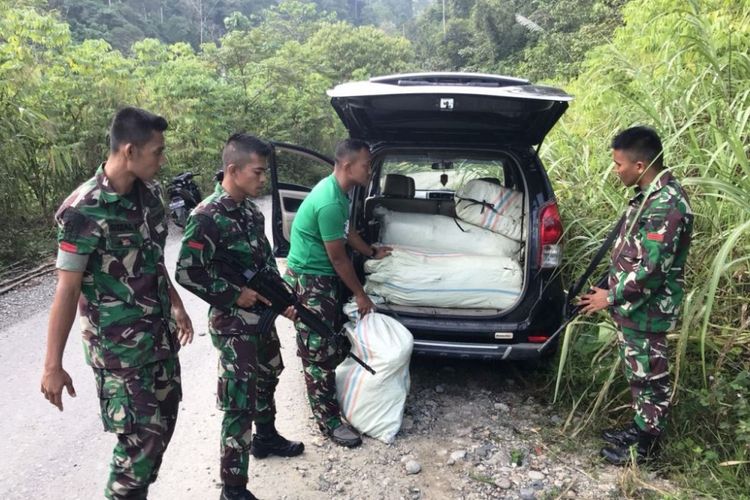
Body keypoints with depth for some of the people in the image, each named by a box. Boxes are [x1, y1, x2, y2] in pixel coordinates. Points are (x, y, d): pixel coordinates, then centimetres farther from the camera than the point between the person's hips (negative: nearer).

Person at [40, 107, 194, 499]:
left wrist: (177, 307, 20)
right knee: (142, 438, 0)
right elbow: (67, 290, -18)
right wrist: (53, 365, -16)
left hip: (160, 336, 7)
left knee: (163, 424, 16)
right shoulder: (85, 211, -20)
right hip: (119, 347, -7)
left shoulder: (149, 192, 1)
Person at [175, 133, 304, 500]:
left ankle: (266, 438, 50)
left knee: (267, 379, 26)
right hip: (232, 324, -9)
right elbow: (187, 273, -23)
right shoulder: (207, 217, -21)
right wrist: (235, 294, -18)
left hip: (262, 316, 9)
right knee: (239, 406, -2)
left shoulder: (251, 210, 4)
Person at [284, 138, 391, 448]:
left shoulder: (337, 190, 5)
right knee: (319, 352, -2)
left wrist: (372, 252, 32)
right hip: (308, 280, -10)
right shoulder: (330, 202, -27)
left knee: (330, 344, 19)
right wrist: (360, 294, -9)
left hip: (323, 277, 10)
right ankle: (328, 421, 9)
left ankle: (329, 396, 37)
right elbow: (338, 257, -20)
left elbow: (346, 231, 21)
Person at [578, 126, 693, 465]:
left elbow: (652, 268, -26)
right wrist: (613, 292, 19)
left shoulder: (666, 205, -25)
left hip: (647, 310, -9)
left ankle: (647, 443, 24)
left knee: (649, 376, 7)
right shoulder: (650, 195, 7)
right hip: (633, 305, 9)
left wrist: (611, 297, -16)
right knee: (637, 372, 21)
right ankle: (640, 427, 38)